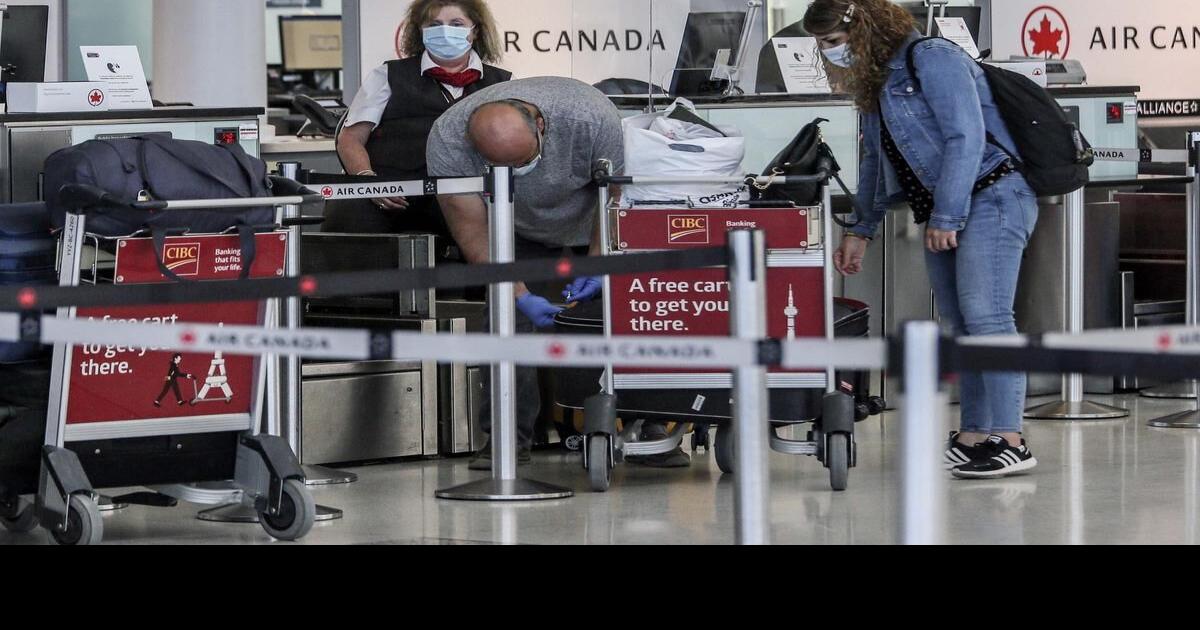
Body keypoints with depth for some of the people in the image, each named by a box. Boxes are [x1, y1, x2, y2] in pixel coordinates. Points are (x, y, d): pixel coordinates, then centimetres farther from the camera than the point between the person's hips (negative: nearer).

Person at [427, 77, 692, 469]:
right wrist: (521, 296, -35)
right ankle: (509, 436, -10)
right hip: (521, 230, 1)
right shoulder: (448, 143, -35)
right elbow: (474, 235, -29)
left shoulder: (594, 119, -38)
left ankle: (645, 431, 1)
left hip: (594, 220, -1)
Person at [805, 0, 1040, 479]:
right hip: (942, 215, 10)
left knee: (984, 314, -17)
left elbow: (965, 137, -19)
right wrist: (862, 230, 29)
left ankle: (1010, 442, -20)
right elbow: (876, 164, 31)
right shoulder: (875, 84, 19)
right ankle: (974, 437, 5)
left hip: (991, 196, -10)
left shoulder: (931, 59, -11)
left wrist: (946, 216, -20)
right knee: (959, 326, 5)